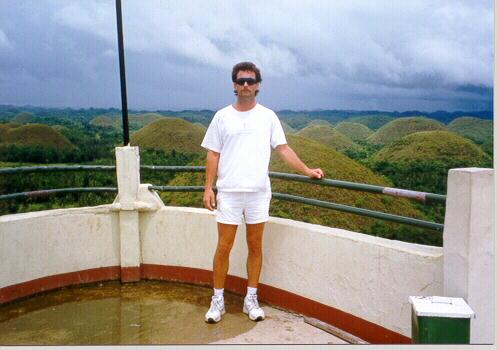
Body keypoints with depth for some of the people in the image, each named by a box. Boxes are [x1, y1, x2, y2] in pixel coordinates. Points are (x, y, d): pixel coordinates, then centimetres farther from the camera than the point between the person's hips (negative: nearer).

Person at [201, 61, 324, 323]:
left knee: (255, 247, 8)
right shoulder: (222, 116, 5)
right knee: (224, 247, 2)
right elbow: (213, 154, 5)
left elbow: (283, 149, 2)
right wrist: (208, 188, -2)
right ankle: (218, 300, 17)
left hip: (258, 192, 1)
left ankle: (251, 299, 22)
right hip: (229, 192, -1)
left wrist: (307, 171, -9)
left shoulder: (267, 116, 5)